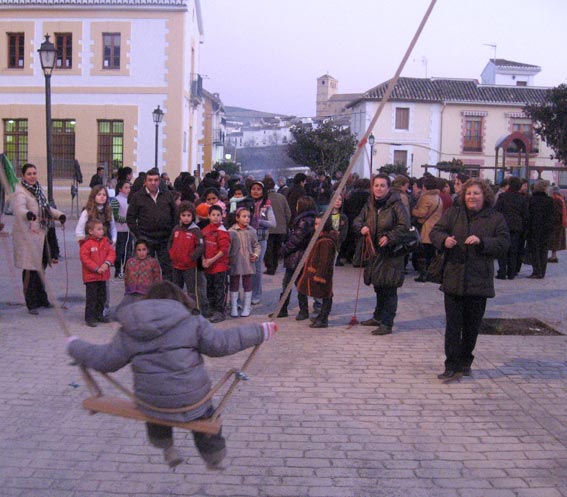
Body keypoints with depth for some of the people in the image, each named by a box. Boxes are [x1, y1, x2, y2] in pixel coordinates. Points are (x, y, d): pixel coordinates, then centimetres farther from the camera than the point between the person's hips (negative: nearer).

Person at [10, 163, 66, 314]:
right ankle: (31, 304, 4)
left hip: (40, 234, 8)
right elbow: (19, 208, -33)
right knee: (30, 269, -5)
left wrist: (59, 214, 9)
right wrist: (28, 214, -53)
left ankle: (41, 298, 31)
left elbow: (47, 207, 25)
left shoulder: (38, 189, 14)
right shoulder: (20, 192, -13)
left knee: (40, 267, 17)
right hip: (27, 235, -8)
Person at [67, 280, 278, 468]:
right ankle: (213, 456, 43)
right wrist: (260, 332, 4)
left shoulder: (129, 332, 1)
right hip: (193, 402, -2)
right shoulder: (191, 323, -7)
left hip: (151, 404, 3)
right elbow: (221, 343, -5)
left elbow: (105, 359, 7)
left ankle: (166, 449, 40)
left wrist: (74, 346, 25)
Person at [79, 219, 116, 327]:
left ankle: (99, 315, 29)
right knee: (91, 297, -3)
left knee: (102, 297, 15)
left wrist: (107, 263, -16)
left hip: (103, 275, 6)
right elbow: (85, 258, -17)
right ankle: (89, 318, 4)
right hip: (90, 276, -6)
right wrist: (96, 268, -20)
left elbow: (112, 253, 2)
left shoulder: (105, 242, 7)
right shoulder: (86, 244, -13)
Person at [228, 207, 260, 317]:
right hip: (235, 262, -2)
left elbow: (256, 245, 10)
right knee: (234, 284, 7)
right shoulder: (231, 231, -6)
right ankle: (234, 308, 17)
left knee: (248, 284, 8)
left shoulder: (251, 231, 2)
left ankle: (246, 307, 18)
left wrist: (256, 254, -5)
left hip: (248, 262, 2)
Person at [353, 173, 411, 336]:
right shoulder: (370, 205, 9)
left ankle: (387, 324, -1)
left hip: (391, 253, -7)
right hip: (374, 252, 7)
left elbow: (404, 225, -17)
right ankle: (378, 317, 34)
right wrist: (361, 227, -6)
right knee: (378, 287, 20)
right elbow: (358, 220, 16)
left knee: (389, 289, -5)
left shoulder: (396, 205, -12)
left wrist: (389, 237, -23)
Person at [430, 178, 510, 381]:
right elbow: (435, 232, 4)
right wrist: (444, 239, -18)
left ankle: (464, 362, 25)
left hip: (479, 281, 0)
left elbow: (503, 244, -4)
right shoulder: (452, 214, 8)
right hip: (453, 279, 0)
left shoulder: (496, 218, 4)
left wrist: (481, 241, -20)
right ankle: (452, 366, 0)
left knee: (472, 325, 10)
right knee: (453, 324, -2)